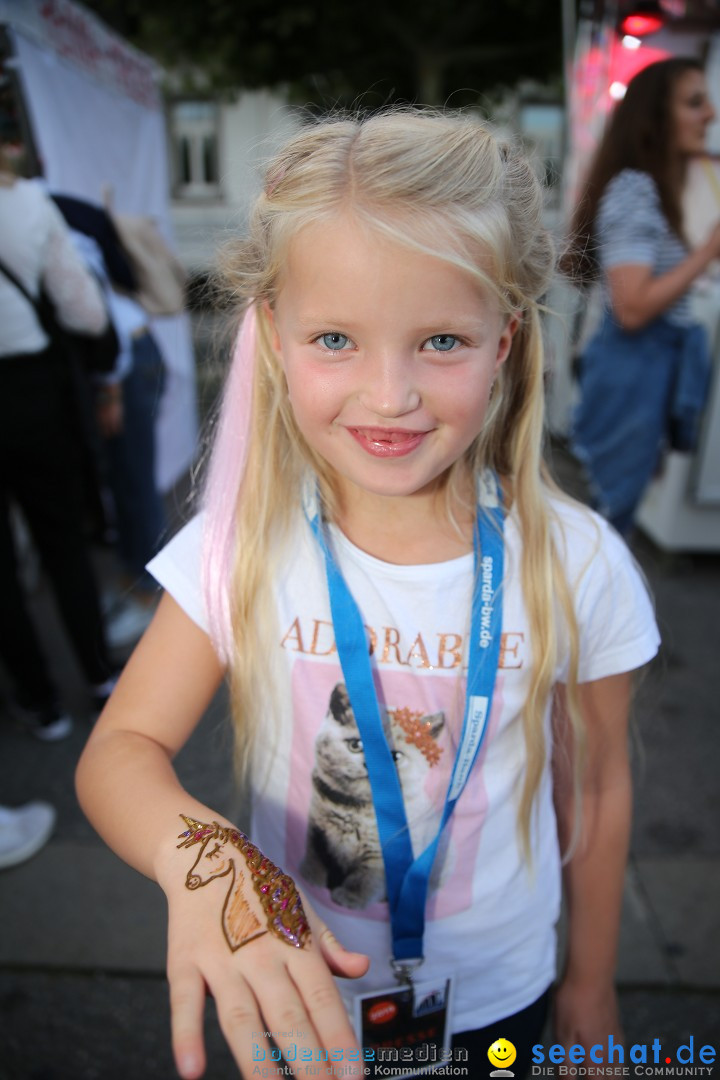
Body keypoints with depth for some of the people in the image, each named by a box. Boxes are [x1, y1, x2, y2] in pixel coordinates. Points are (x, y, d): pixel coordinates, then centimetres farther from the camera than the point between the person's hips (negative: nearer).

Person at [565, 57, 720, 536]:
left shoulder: (658, 189, 15)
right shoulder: (633, 189, -16)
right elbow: (632, 308, -25)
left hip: (659, 363, 10)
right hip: (636, 367, -10)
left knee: (616, 505, 17)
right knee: (611, 509, 0)